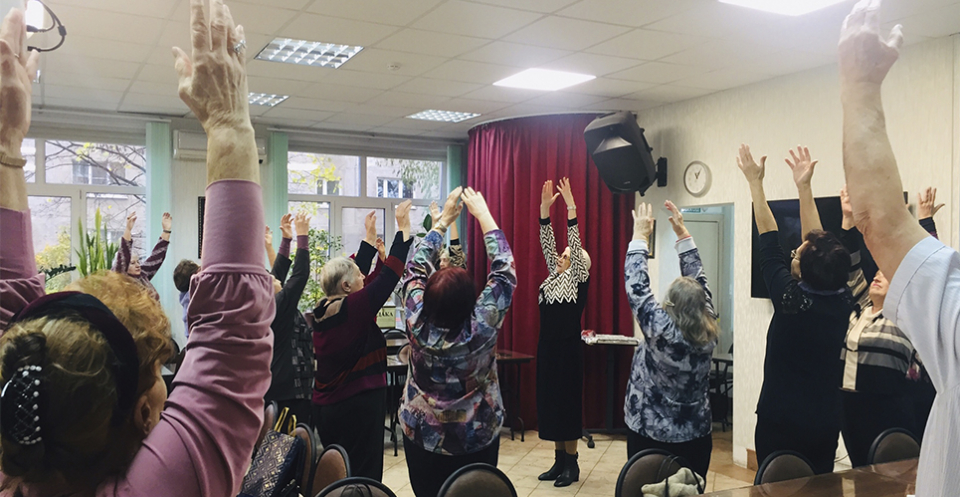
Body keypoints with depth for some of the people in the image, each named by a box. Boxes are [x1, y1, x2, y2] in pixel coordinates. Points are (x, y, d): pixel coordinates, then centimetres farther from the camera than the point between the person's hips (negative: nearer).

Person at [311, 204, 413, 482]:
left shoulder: (322, 310, 3)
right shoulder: (355, 308, -17)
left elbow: (350, 271, 15)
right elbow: (390, 275, -14)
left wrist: (370, 238, 22)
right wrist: (403, 229, -6)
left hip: (325, 405, 8)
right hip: (360, 404, -8)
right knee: (364, 475, 0)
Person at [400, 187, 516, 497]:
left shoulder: (418, 324, -19)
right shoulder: (481, 328, -25)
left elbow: (416, 269, -4)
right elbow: (504, 270, -16)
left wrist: (443, 220, 0)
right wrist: (483, 215, -9)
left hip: (421, 436, 2)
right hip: (477, 439, -2)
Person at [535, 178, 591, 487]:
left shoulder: (580, 280, -3)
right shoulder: (553, 277, 12)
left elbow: (575, 242, -13)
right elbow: (547, 244, 7)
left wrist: (571, 208, -19)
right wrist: (545, 208, 0)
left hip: (568, 348, -7)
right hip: (547, 347, 7)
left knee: (567, 401, -1)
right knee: (549, 400, 9)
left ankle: (572, 464, 10)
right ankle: (559, 461, 20)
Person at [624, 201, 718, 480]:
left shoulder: (662, 331, -21)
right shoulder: (708, 333, -9)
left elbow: (637, 287, -16)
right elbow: (698, 280, 1)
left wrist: (640, 237, -7)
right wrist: (683, 234, 4)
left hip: (649, 434, -3)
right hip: (696, 436, 4)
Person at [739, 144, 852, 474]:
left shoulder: (792, 301, -18)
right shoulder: (842, 303, -6)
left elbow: (769, 244, -8)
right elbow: (819, 243, 4)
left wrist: (755, 182, 1)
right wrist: (804, 187, 9)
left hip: (779, 422, -5)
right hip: (825, 423, 5)